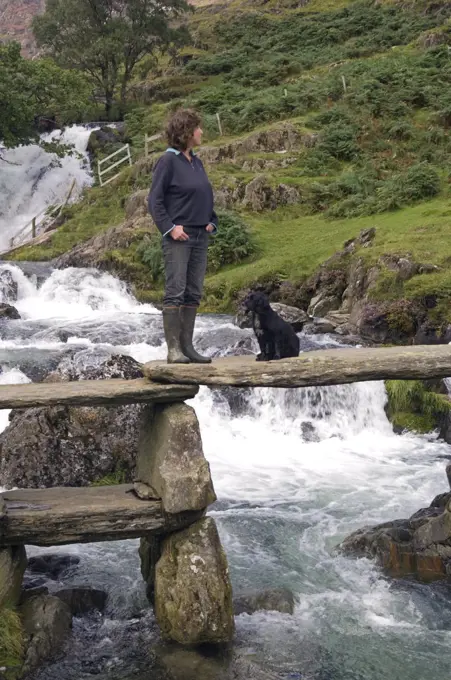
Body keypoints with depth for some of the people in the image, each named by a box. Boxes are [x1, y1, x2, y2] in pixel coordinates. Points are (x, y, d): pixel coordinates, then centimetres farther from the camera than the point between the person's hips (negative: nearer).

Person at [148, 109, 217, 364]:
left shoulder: (197, 161, 14)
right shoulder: (168, 161, -7)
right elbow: (155, 200, -9)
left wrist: (212, 222, 9)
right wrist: (169, 227, -16)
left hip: (200, 237, 8)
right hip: (179, 237, -8)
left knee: (194, 294, 8)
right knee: (175, 292, -7)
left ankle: (187, 346, 14)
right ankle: (174, 349, -4)